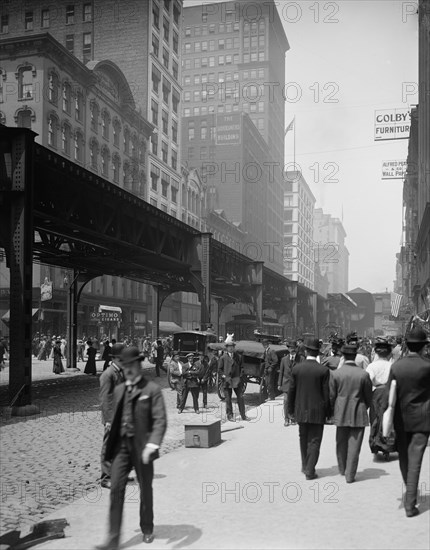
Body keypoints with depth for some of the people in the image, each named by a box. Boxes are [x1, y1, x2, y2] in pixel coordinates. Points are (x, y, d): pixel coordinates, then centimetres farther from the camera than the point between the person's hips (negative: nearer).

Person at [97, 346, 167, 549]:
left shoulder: (152, 390, -6)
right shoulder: (119, 390, 11)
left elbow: (160, 420, -13)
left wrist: (152, 444, -26)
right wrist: (110, 445, 17)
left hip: (142, 447, -4)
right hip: (121, 446, 4)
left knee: (145, 491, 11)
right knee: (116, 489, -4)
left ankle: (147, 530, 32)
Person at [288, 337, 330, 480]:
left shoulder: (296, 368, -6)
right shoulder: (323, 370, -12)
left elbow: (291, 391, -1)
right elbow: (326, 393, -9)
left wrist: (291, 409, 11)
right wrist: (328, 412, 3)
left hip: (301, 410, 3)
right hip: (317, 411, -2)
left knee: (303, 439, 21)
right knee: (314, 441, 7)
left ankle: (305, 466, 30)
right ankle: (310, 471, 7)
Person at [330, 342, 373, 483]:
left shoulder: (335, 374, -8)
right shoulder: (364, 374, -9)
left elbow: (331, 396, -2)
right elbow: (369, 396, 0)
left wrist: (333, 411, 13)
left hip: (341, 414, 1)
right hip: (359, 414, -1)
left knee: (341, 443, 18)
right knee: (354, 445, 5)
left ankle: (342, 470, 32)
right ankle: (350, 475, 7)